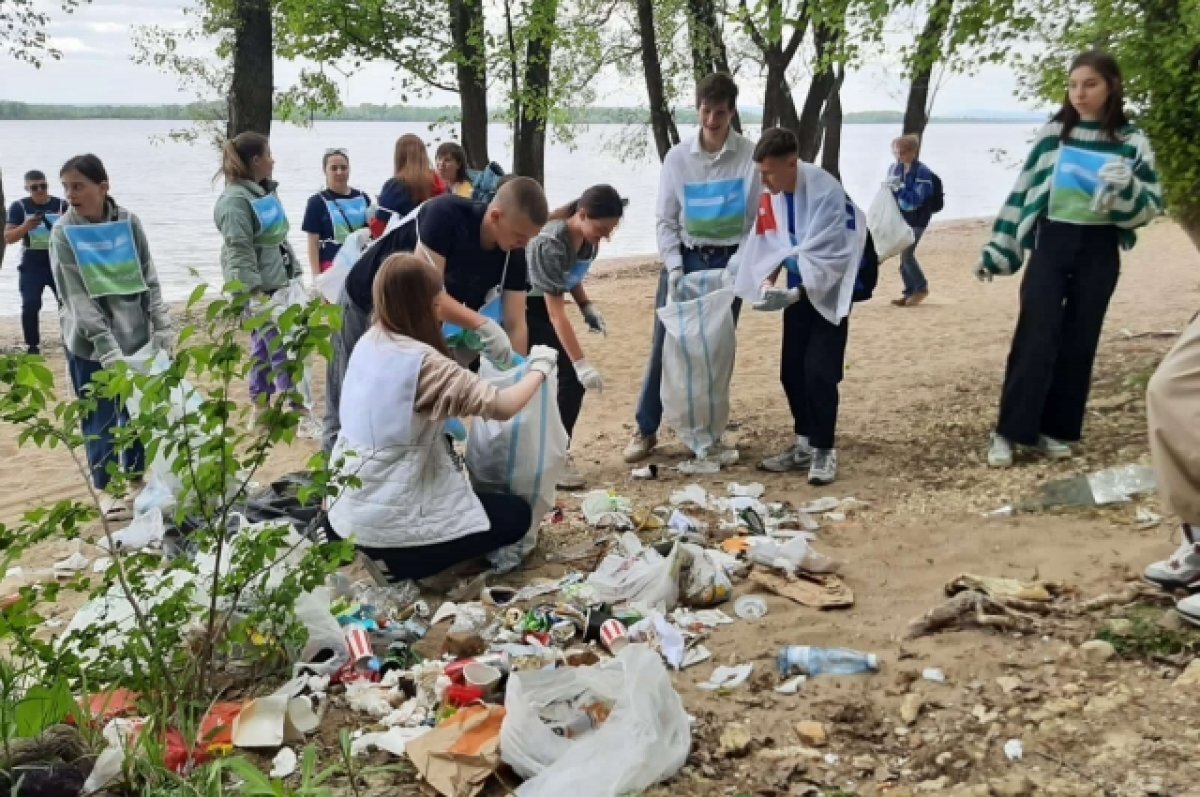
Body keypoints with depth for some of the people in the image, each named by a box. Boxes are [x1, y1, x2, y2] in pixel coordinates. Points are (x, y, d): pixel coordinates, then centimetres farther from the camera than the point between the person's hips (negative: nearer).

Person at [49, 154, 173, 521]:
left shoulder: (128, 223, -2)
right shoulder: (63, 232, -9)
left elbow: (149, 279, 2)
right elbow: (76, 296, -14)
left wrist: (163, 326, -7)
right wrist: (106, 345, -22)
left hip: (136, 336, 2)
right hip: (89, 344, -2)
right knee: (100, 417, 6)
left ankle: (137, 473, 32)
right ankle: (105, 487, 22)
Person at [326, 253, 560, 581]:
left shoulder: (368, 343, 2)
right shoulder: (420, 361, -23)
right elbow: (501, 406, -24)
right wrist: (539, 368, -6)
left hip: (349, 507, 9)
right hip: (386, 522, -9)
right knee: (517, 515, 8)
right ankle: (400, 561, 2)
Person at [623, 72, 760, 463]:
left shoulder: (750, 156, -6)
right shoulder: (678, 157, -2)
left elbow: (760, 217, -4)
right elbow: (665, 219, 0)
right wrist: (674, 266, -11)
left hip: (729, 261, -1)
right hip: (684, 258, 1)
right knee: (664, 345, 2)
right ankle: (645, 429, 13)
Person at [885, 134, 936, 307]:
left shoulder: (922, 172, -16)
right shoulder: (895, 168, 2)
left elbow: (916, 199, -23)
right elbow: (889, 191, 17)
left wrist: (899, 188, -31)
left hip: (916, 219, -7)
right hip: (900, 217, 7)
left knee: (906, 255, -12)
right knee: (903, 255, 8)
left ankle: (921, 288, 6)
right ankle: (910, 292, 18)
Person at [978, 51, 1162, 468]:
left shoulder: (1132, 141, 1)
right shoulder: (1053, 133, 2)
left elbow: (1151, 206, 0)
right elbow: (1022, 191, 4)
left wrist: (1126, 187, -22)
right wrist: (996, 251, 2)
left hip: (1098, 252, 1)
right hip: (1051, 244, -1)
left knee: (1078, 343, 6)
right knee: (1035, 339, -7)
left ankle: (1054, 430, 16)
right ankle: (1008, 431, -2)